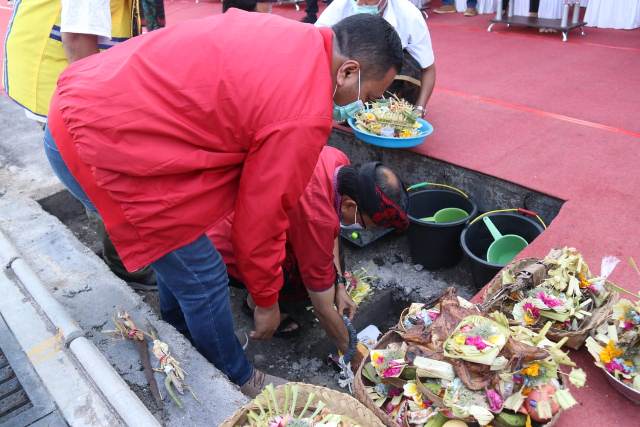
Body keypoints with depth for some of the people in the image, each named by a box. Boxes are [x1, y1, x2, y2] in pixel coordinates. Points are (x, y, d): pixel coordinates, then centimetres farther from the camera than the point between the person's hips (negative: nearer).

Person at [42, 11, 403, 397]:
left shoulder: (290, 36, 7)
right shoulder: (304, 115, -19)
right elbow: (261, 217, -11)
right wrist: (267, 300, 7)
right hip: (103, 144, -10)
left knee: (181, 249, 24)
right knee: (203, 278, 4)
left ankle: (183, 344, 48)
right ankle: (237, 383, 29)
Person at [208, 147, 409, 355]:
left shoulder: (337, 160, -16)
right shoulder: (316, 219, -37)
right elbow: (323, 309, -23)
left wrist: (339, 285, 0)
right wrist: (350, 351, -6)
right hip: (225, 246, -8)